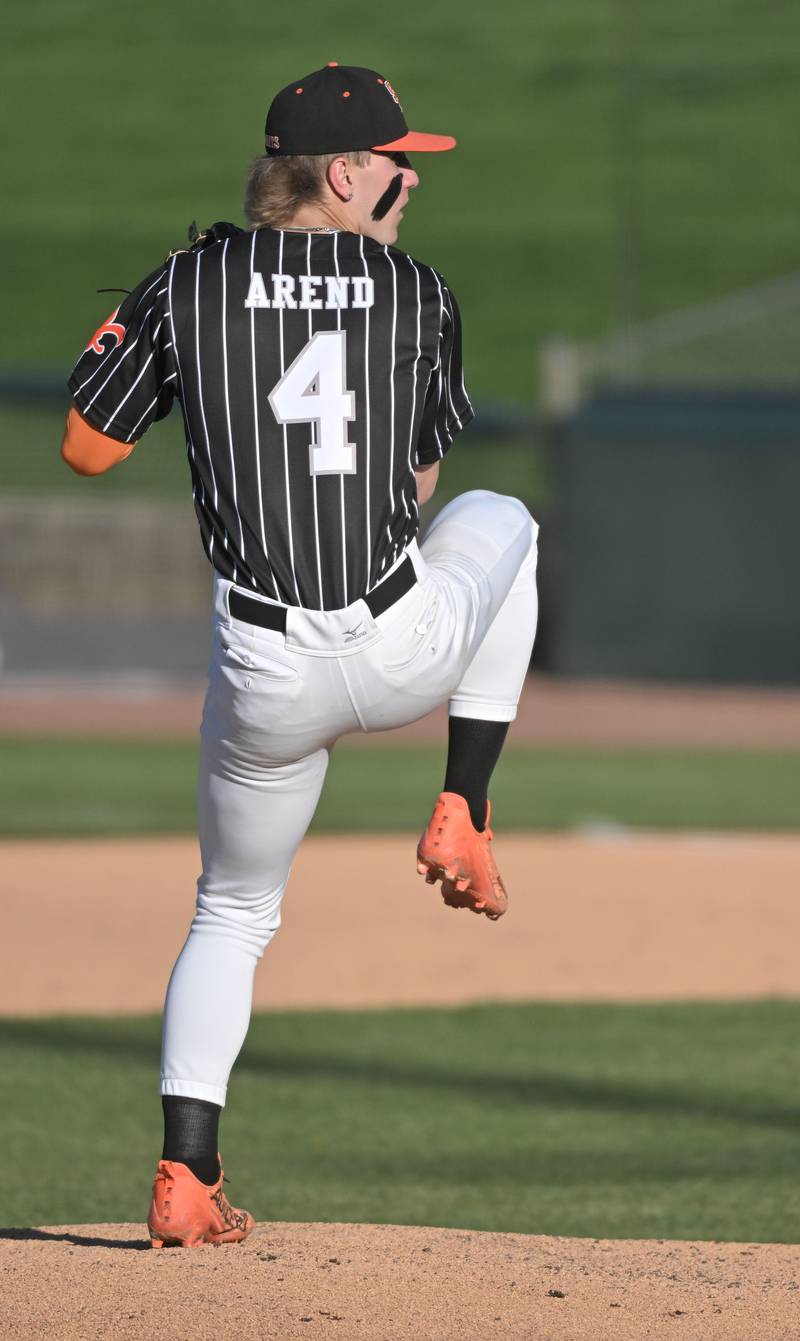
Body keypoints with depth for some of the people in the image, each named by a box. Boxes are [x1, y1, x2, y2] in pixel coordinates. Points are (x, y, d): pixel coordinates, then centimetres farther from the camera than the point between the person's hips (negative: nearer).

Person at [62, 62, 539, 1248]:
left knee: (234, 912, 23)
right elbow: (418, 477, 10)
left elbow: (86, 449, 5)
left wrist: (141, 331, 20)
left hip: (266, 679, 1)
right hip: (405, 651, -1)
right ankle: (461, 820, 23)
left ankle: (185, 1178, 8)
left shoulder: (189, 285, 0)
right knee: (500, 523, 34)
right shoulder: (416, 291, 0)